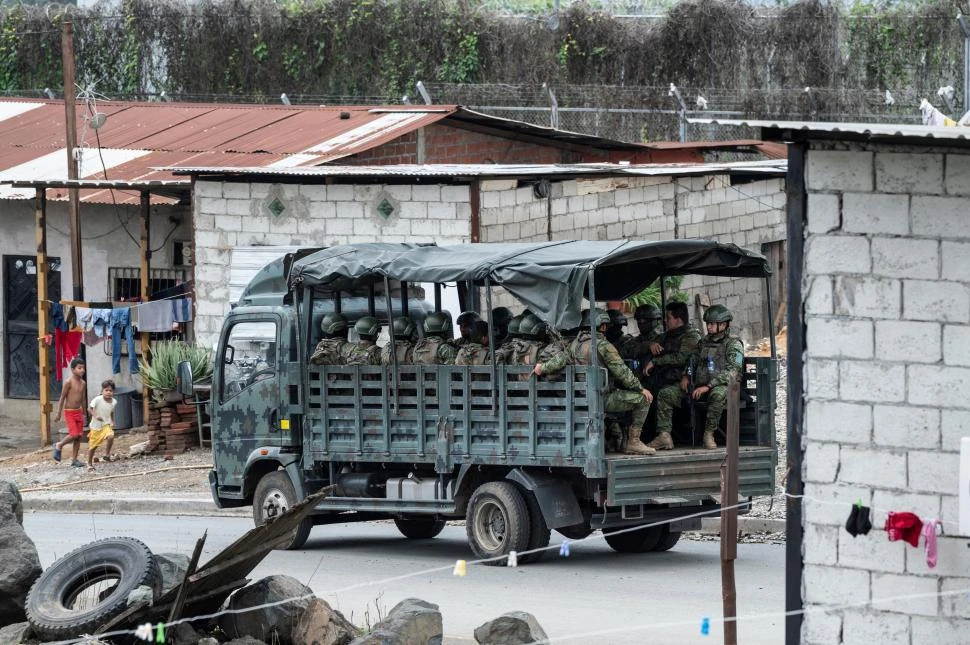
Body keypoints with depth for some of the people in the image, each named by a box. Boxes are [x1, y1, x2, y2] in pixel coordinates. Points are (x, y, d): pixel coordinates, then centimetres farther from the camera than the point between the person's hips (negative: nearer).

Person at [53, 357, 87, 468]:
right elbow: (62, 398, -11)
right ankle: (59, 446, 11)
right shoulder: (68, 382, -13)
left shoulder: (83, 383, 7)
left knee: (79, 436, 4)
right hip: (69, 412, -7)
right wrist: (58, 414, -10)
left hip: (78, 412, 7)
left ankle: (74, 459, 11)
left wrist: (83, 413, 18)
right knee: (74, 434, -15)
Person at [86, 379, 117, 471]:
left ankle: (106, 455, -9)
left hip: (106, 425, 3)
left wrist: (112, 422, 4)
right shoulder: (97, 400, -18)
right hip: (96, 426, -3)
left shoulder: (113, 402, -3)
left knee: (110, 436, -28)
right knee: (93, 446, 7)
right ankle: (89, 464, 27)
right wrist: (95, 415, -35)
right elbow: (89, 409, -19)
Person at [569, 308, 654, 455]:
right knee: (643, 399, -4)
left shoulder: (574, 344, 9)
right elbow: (622, 372, -15)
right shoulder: (603, 345, -14)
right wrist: (640, 388, -4)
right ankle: (633, 442, -2)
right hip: (601, 398, -9)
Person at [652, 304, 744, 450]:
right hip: (699, 386, 7)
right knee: (665, 394, -8)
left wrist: (708, 386, -24)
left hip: (722, 387, -7)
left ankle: (709, 434, -29)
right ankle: (664, 436, -16)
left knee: (718, 394, -44)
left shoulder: (733, 345, -6)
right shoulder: (704, 342, 16)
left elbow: (731, 372, -17)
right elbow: (691, 360, 24)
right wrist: (685, 376, 2)